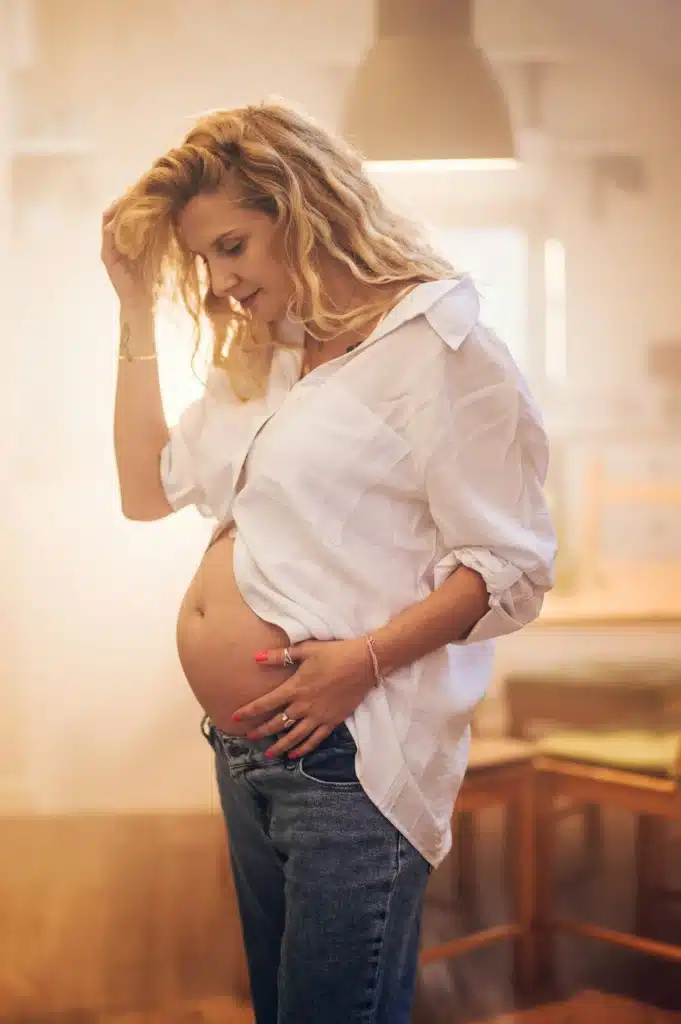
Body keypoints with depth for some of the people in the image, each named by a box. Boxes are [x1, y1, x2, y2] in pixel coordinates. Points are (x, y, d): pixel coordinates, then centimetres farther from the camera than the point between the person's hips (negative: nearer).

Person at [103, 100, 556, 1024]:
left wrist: (365, 659, -25)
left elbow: (511, 566, -14)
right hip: (244, 747, 8)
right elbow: (149, 489, 13)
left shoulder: (435, 343, -11)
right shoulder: (257, 360, 15)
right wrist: (137, 310, 10)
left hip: (349, 753, -8)